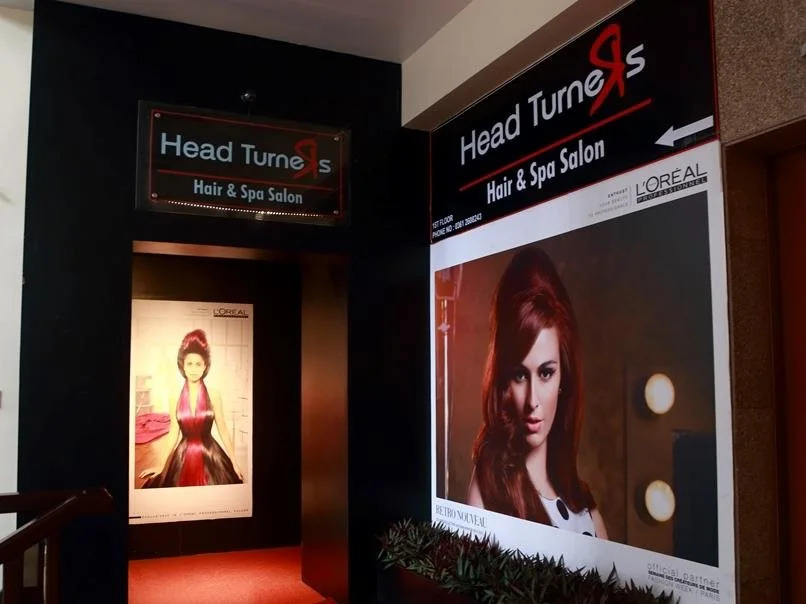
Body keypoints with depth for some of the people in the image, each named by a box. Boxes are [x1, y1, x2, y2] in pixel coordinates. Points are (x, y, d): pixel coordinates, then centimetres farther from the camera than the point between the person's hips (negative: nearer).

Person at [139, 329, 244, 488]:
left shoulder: (213, 395, -6)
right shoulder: (175, 396, -1)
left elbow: (223, 430, -1)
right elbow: (173, 433, 5)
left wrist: (234, 463, 0)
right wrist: (161, 466, 4)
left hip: (210, 456, -1)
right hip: (183, 457, 1)